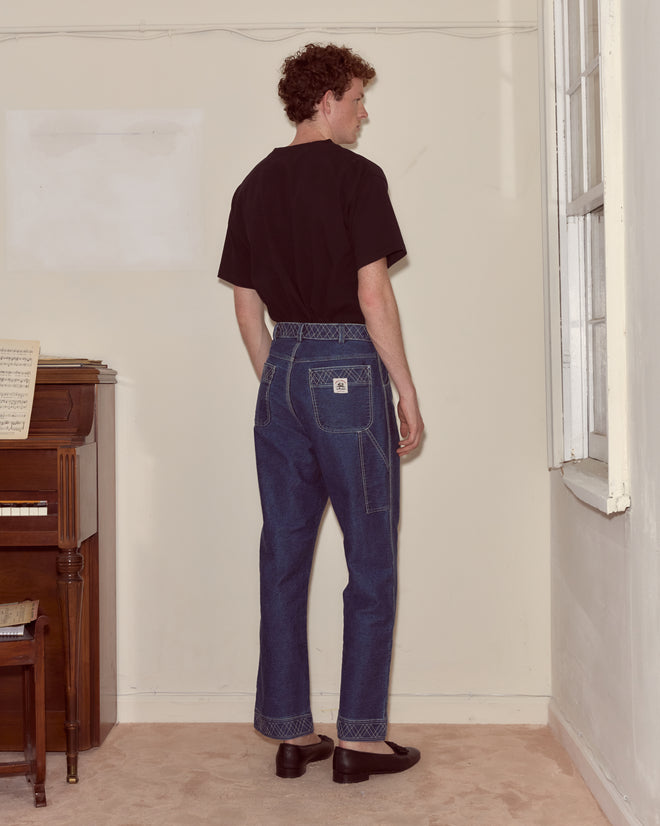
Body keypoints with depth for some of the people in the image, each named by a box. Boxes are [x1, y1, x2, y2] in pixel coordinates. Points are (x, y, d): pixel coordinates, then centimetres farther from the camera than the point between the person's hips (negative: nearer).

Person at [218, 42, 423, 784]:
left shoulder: (254, 186, 12)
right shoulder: (355, 176, -7)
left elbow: (247, 309, 12)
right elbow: (372, 293, -13)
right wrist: (406, 391, -8)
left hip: (283, 369, 7)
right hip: (349, 368, -6)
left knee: (283, 556, 9)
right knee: (371, 560, 3)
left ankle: (290, 733, 17)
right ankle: (359, 737, 8)